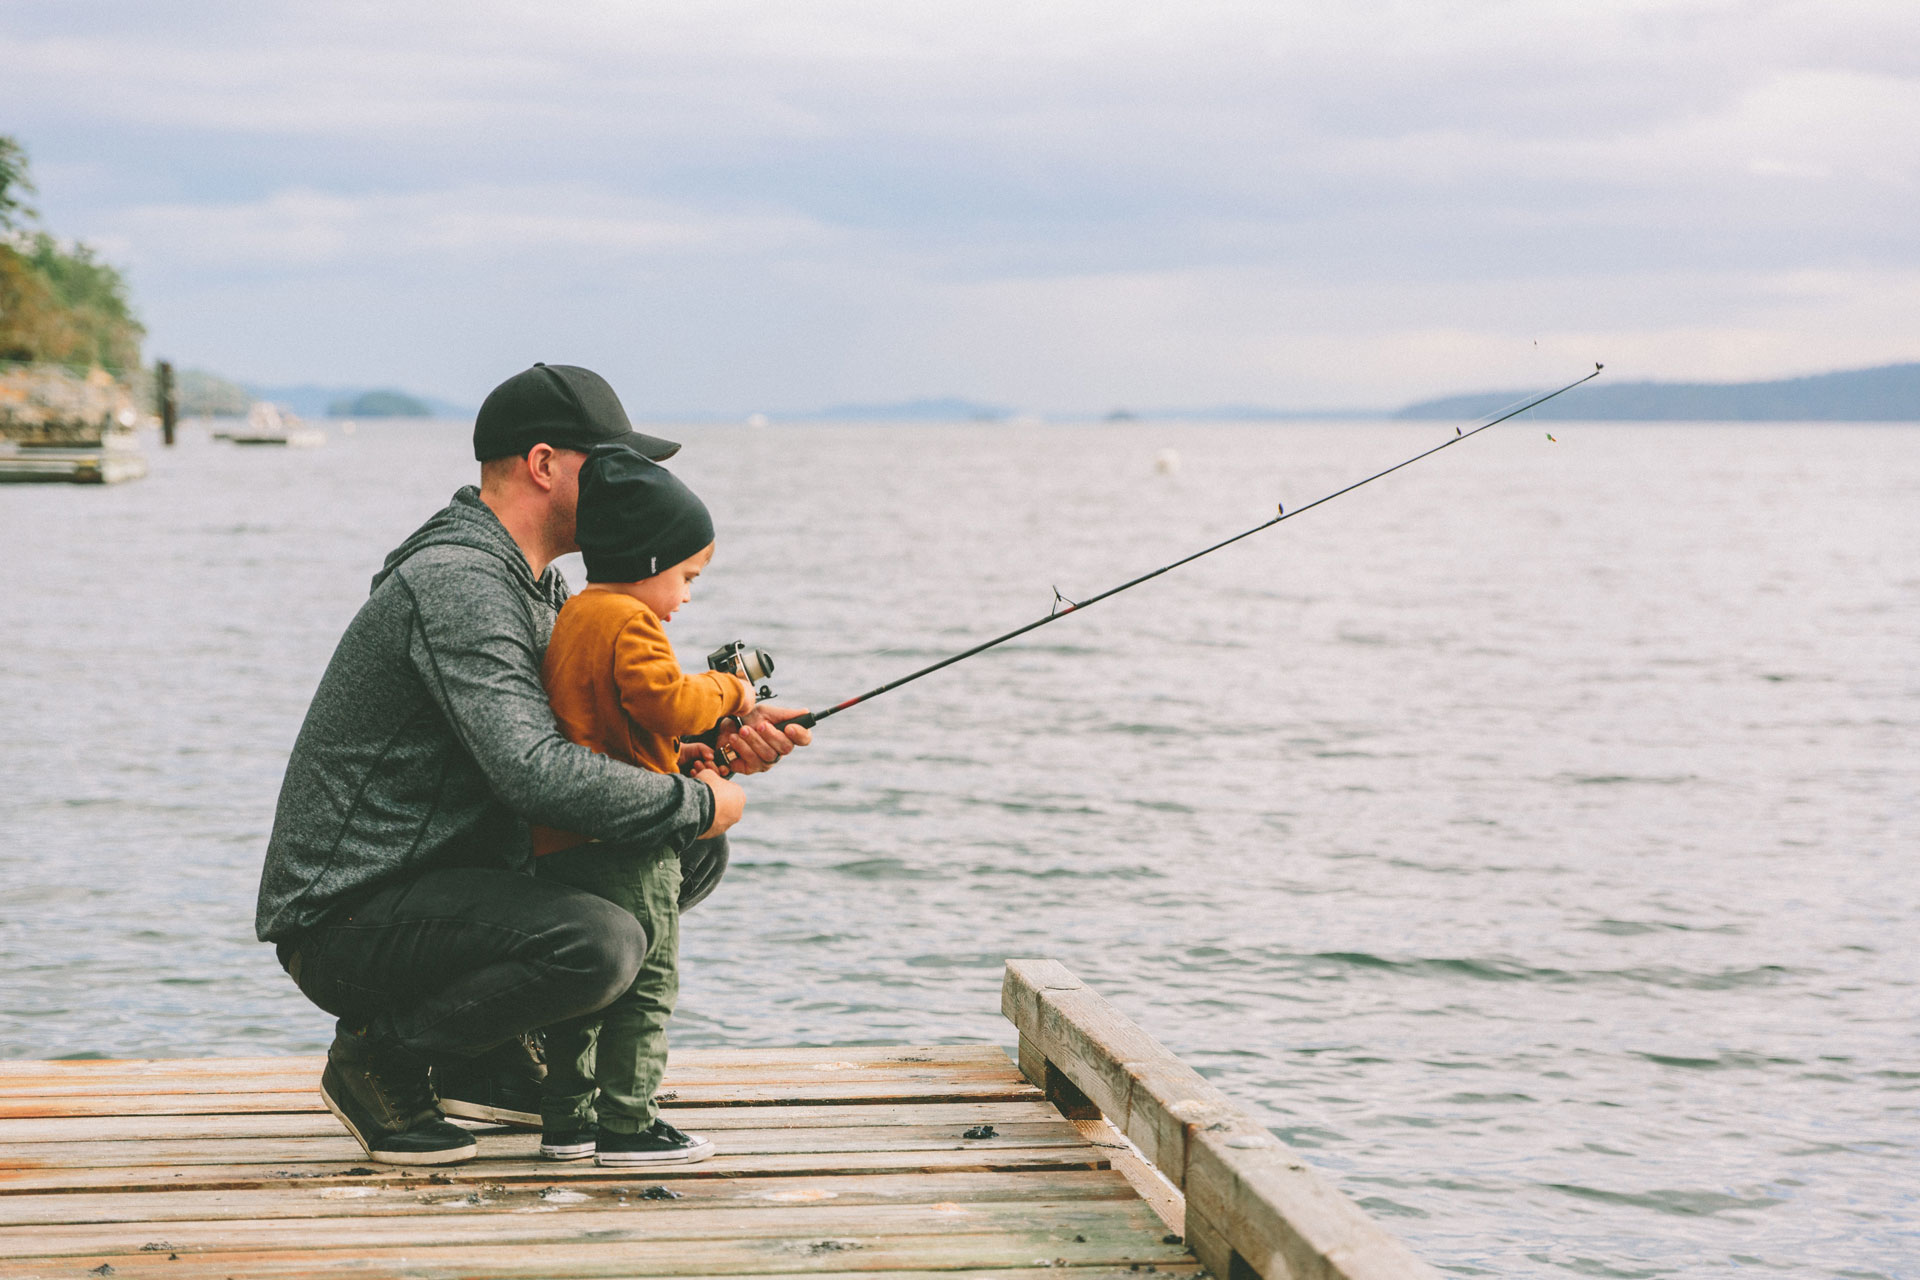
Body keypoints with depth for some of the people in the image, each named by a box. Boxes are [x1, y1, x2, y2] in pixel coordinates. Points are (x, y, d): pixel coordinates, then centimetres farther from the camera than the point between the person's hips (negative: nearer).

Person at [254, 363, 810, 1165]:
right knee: (600, 944, -32)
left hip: (456, 872, 10)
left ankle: (484, 1058, 13)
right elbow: (535, 773, -32)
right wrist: (697, 804, -20)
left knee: (691, 854, 10)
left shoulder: (536, 583, 12)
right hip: (348, 917, -10)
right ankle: (382, 1053, -8)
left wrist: (717, 743, -3)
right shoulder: (454, 581, -21)